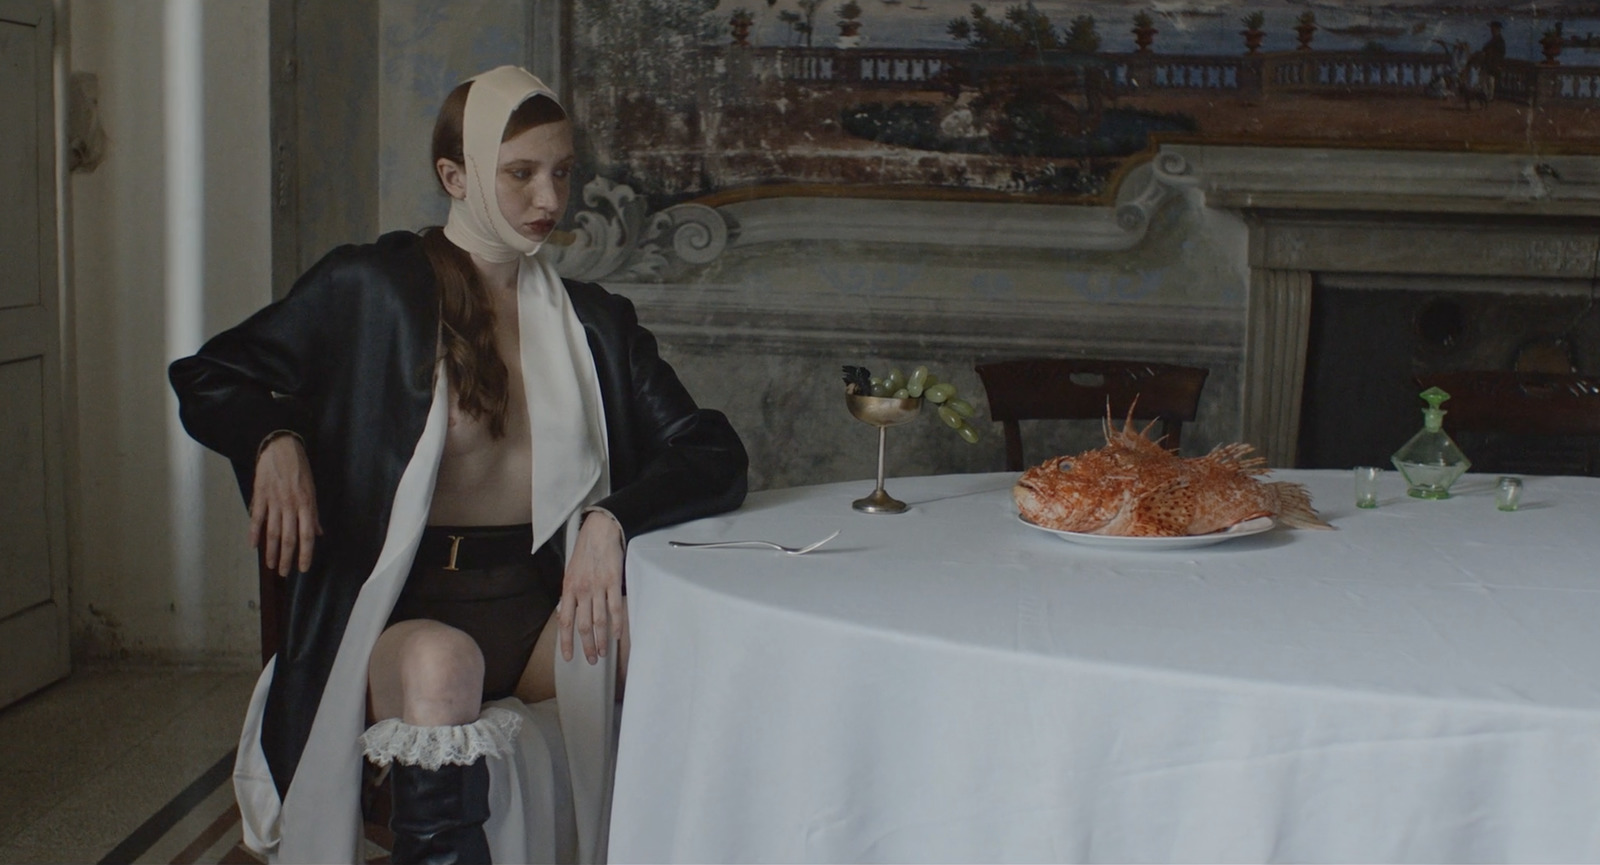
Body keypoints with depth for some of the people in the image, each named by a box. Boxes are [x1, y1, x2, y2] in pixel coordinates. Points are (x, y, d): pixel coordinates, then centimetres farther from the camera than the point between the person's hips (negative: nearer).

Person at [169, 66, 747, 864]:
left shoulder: (595, 322, 12)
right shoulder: (369, 291, 3)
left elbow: (715, 457, 5)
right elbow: (206, 382, 11)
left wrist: (610, 518, -16)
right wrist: (274, 441, -13)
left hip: (544, 603, 4)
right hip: (402, 609, -3)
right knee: (439, 666, -40)